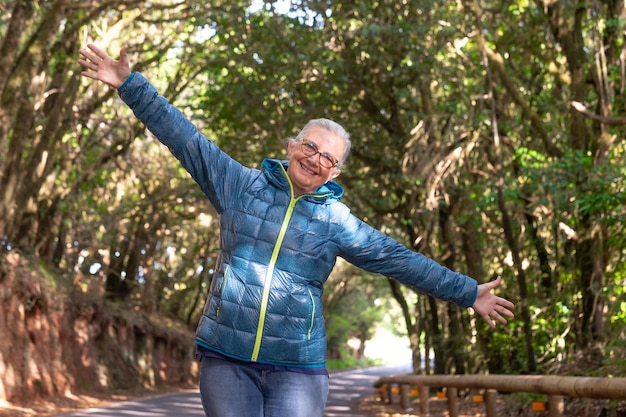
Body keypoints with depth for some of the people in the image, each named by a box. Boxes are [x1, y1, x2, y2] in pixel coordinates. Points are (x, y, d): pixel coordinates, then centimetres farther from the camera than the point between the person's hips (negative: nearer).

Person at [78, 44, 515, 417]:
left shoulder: (338, 222, 6)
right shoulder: (242, 184, 5)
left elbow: (401, 261, 9)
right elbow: (184, 138, 3)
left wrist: (468, 293, 10)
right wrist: (129, 83, -1)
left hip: (297, 368, 0)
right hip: (226, 359, 0)